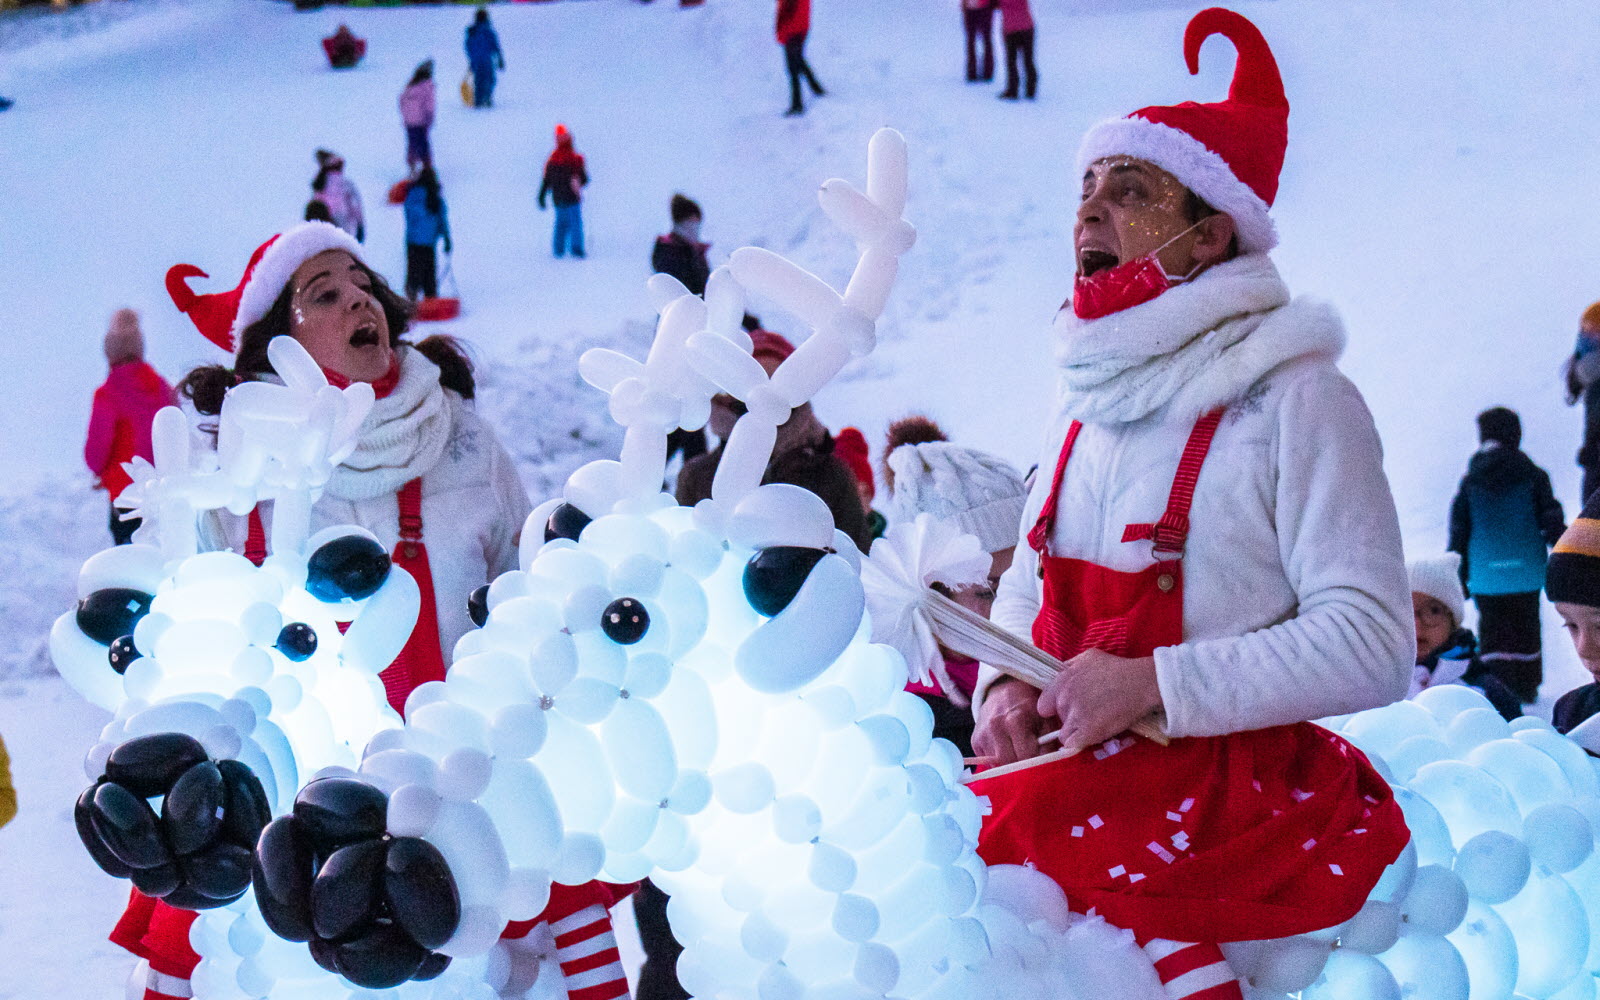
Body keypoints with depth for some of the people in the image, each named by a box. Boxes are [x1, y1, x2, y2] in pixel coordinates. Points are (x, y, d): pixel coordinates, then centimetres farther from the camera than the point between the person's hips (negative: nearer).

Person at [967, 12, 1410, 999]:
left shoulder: (1294, 399, -7)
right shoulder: (1088, 405, 14)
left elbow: (1372, 642, -13)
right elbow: (1030, 581, 22)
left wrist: (1151, 684, -17)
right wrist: (1004, 686, 0)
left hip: (1241, 781, -7)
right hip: (1071, 761, 7)